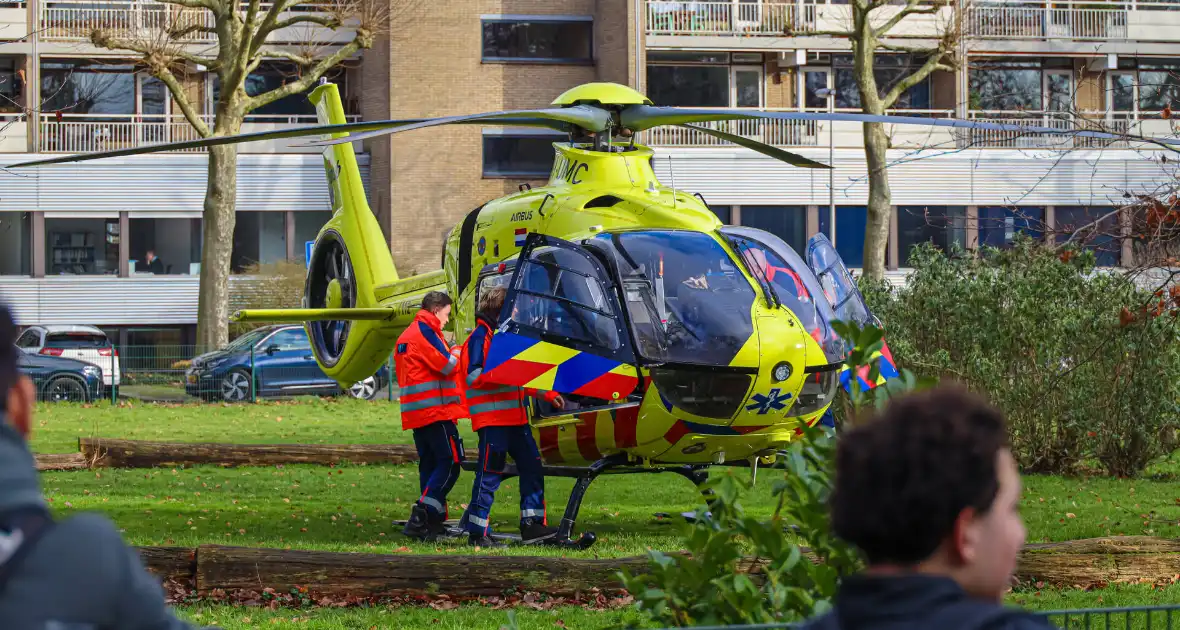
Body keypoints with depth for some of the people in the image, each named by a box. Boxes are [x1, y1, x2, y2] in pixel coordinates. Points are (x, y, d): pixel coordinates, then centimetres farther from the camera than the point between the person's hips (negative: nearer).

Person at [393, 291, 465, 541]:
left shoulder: (405, 336, 21)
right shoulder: (425, 331, -9)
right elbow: (446, 365, -16)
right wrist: (456, 354, 5)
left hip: (415, 414, 10)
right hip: (436, 409, -10)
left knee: (429, 464, 11)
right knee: (449, 463, -11)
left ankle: (433, 522, 8)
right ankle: (420, 518, -21)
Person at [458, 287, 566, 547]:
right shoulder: (480, 336, -8)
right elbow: (474, 376, -19)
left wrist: (548, 394, 23)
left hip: (515, 417, 9)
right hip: (492, 416, -9)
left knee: (531, 465, 7)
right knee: (489, 474, -8)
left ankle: (532, 525, 12)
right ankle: (478, 532, -4)